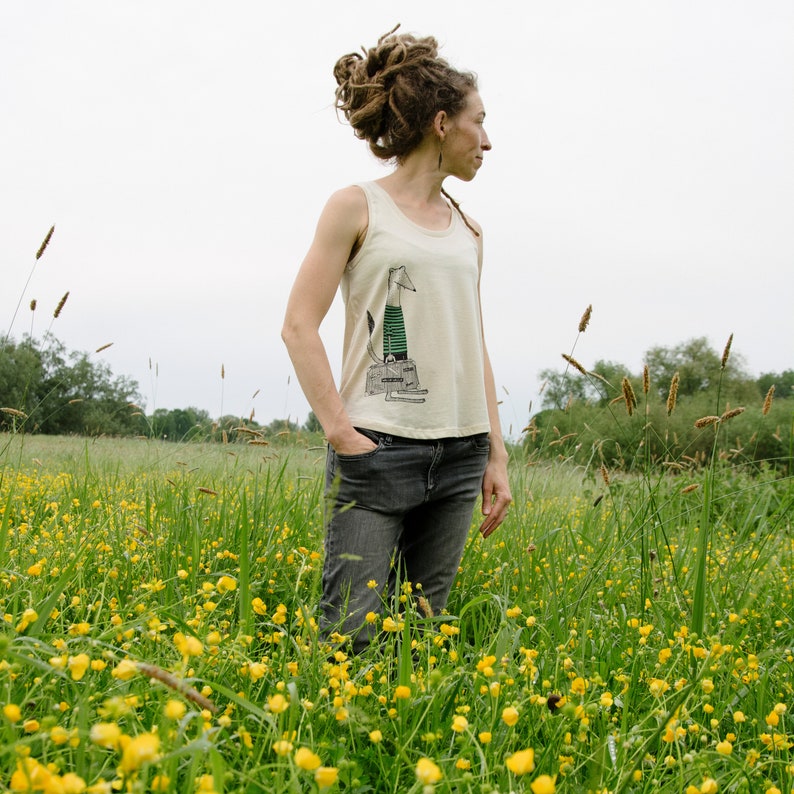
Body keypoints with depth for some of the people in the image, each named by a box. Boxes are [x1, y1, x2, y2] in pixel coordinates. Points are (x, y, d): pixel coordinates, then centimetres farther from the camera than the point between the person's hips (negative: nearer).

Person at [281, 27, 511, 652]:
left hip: (459, 455, 6)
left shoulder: (467, 231, 16)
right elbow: (300, 326, -5)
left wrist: (496, 456, 12)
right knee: (351, 632, -10)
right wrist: (340, 431, -14)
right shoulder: (358, 208, -1)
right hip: (378, 449, -5)